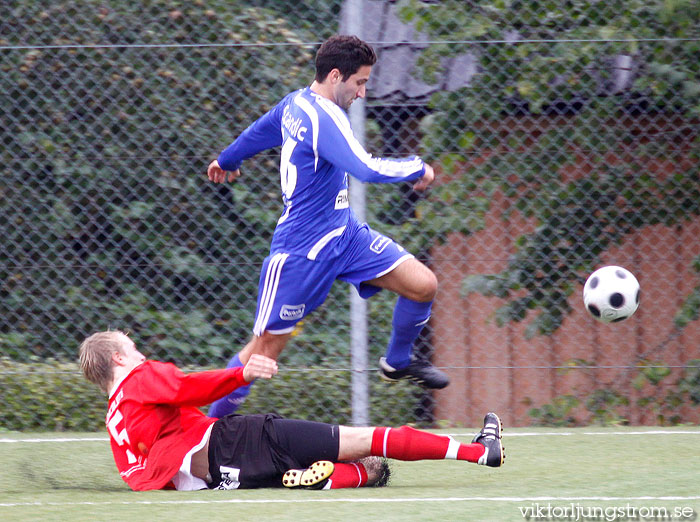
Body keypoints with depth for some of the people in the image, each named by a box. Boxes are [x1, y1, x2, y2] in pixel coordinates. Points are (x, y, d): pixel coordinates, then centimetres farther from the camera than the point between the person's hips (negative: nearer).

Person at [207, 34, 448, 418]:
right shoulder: (323, 117, -24)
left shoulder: (296, 103, 7)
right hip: (301, 251, -10)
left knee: (423, 285, -1)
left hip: (343, 232, 10)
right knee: (265, 349, -3)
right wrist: (419, 169, -18)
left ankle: (397, 362, 23)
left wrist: (226, 161, 46)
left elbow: (256, 134, 26)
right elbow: (366, 169, -35)